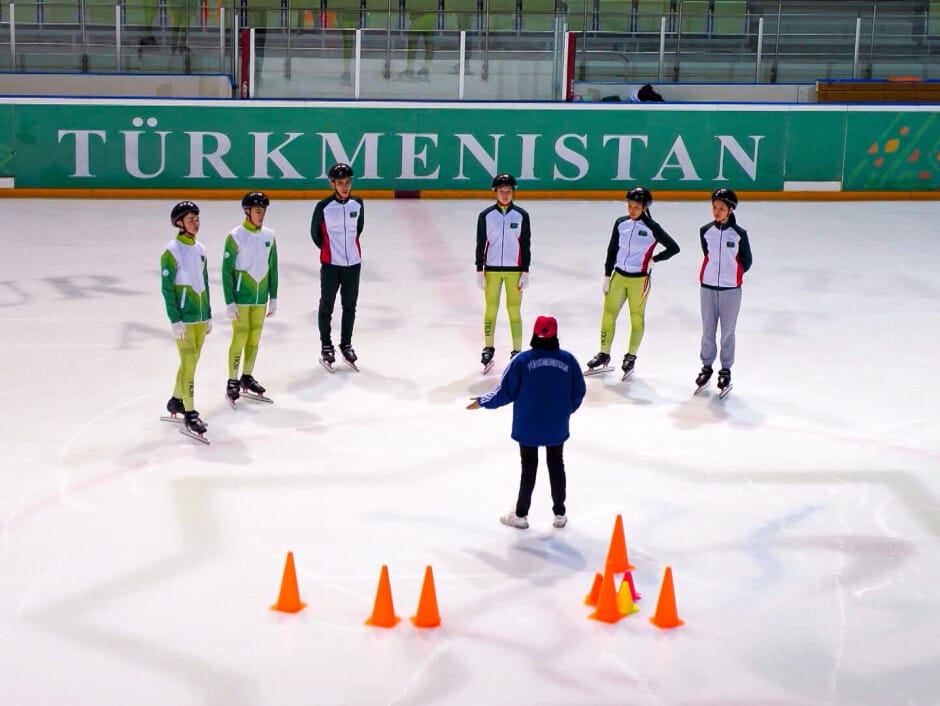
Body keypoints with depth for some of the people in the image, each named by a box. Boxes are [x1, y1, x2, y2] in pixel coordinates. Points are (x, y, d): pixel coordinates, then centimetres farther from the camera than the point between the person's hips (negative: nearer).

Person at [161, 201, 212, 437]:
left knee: (191, 361, 14)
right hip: (184, 318, -7)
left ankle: (176, 401, 30)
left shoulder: (200, 249, 10)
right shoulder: (172, 251, -11)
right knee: (188, 363, -8)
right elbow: (167, 288, -12)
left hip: (201, 317, 7)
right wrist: (175, 320, -16)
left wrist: (208, 315, 18)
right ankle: (189, 414, -5)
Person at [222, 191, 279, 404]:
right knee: (240, 338, -5)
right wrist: (229, 302, -12)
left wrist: (273, 297, 11)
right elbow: (226, 271, -10)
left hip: (260, 298, 5)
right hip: (241, 297, -5)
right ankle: (233, 381, 6)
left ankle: (247, 377, 24)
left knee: (254, 338, 10)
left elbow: (272, 268, 11)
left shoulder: (268, 235, 4)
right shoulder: (235, 236, -11)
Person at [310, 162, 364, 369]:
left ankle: (346, 344, 26)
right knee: (327, 305, 7)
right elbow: (315, 233, 2)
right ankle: (326, 346, 19)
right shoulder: (323, 207, -12)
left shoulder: (357, 204, -2)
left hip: (353, 262, 3)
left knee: (350, 306, 12)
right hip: (330, 263, -3)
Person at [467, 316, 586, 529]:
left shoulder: (523, 360, -17)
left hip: (528, 427, -2)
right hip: (557, 427, 2)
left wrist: (483, 402, 5)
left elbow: (506, 391, -12)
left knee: (529, 468, 13)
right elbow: (578, 391, -2)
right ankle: (560, 514, 26)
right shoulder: (567, 360, -10)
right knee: (556, 466, 18)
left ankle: (521, 515, 21)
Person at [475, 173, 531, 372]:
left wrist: (525, 273, -1)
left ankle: (517, 351, 7)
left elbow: (526, 245, 2)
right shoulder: (486, 215, 0)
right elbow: (480, 244, 3)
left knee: (514, 311, 1)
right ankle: (488, 349, 17)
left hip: (514, 269, -1)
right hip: (492, 269, 1)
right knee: (490, 309, 5)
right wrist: (479, 271, 0)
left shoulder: (521, 216, 0)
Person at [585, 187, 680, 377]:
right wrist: (607, 276, 8)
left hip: (639, 279, -4)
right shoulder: (621, 223, 1)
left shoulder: (652, 228, -11)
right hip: (619, 275, 4)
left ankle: (631, 356, 21)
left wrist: (653, 260, -8)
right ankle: (604, 354, 20)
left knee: (637, 318, 8)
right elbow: (612, 250, 8)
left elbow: (673, 248, -7)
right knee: (608, 314, 7)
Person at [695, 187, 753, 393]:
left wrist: (733, 275, 2)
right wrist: (715, 273, 11)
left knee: (728, 332, 7)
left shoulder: (739, 233, -9)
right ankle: (707, 366, 26)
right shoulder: (705, 231, -1)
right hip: (708, 288, 2)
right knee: (708, 330, 11)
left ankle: (726, 370, 19)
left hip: (731, 290, -2)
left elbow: (747, 260, 3)